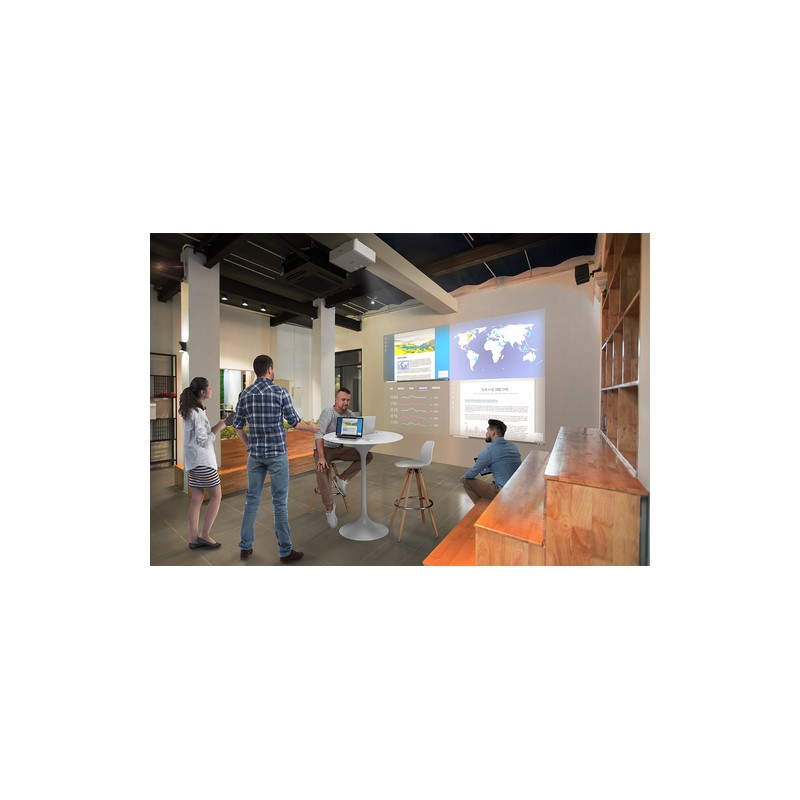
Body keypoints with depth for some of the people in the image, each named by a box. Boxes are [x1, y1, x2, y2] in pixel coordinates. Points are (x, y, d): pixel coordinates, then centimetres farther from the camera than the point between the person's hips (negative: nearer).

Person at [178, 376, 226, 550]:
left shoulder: (189, 410, 9)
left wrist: (218, 425, 7)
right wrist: (219, 427, -11)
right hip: (202, 461, -9)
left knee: (196, 499, 13)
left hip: (193, 461, 9)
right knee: (216, 496, 5)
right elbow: (204, 441, -19)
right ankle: (205, 535, 14)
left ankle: (193, 539, 22)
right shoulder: (198, 413, -19)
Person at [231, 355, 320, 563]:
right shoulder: (280, 391, -10)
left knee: (252, 499, 17)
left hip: (255, 454, 4)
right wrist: (311, 427, 11)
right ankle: (285, 551, 16)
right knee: (280, 502, 4)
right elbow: (295, 422, -8)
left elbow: (238, 425, 8)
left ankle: (245, 547, 29)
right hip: (277, 453, -4)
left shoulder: (245, 394, 3)